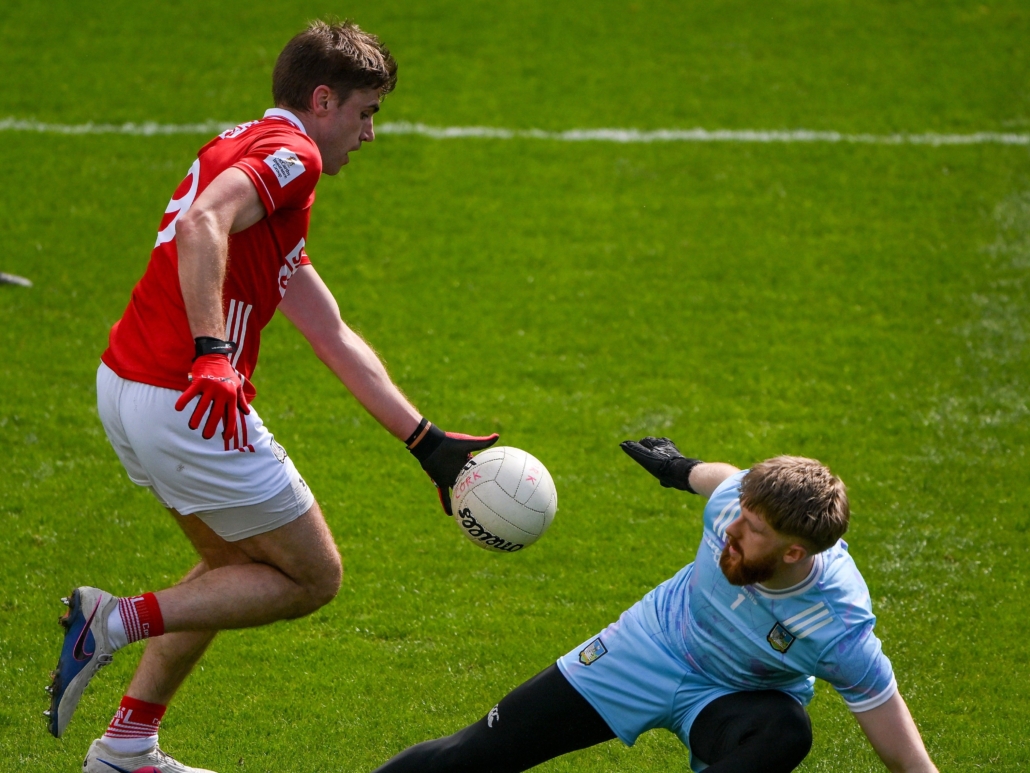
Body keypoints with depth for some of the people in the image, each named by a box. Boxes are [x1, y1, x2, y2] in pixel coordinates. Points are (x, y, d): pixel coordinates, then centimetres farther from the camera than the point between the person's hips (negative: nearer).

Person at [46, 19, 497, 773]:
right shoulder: (289, 153, -7)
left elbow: (334, 337, 22)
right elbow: (204, 224, -30)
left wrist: (429, 442, 21)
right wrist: (212, 354, -36)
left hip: (124, 385, 10)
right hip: (189, 403, -10)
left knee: (239, 565, 27)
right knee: (313, 577, 6)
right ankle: (119, 620, -4)